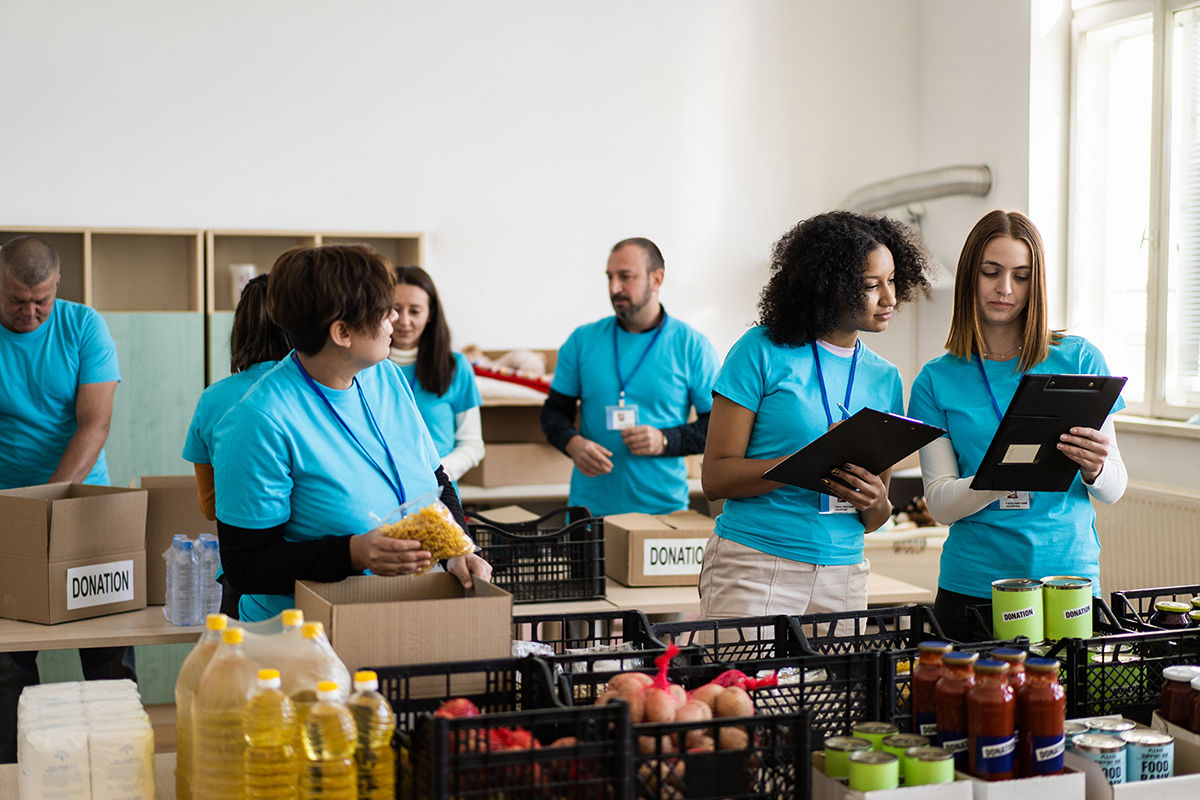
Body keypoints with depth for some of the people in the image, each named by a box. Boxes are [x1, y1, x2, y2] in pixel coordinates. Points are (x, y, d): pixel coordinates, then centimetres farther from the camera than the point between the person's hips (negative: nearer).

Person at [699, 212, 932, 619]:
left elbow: (873, 521, 16)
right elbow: (715, 477, -7)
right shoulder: (764, 352, -4)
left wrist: (875, 502, -8)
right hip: (753, 568, -4)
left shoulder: (885, 379, 10)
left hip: (844, 574, 5)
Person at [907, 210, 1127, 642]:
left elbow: (1114, 489, 3)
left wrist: (1094, 469, -19)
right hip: (972, 585, 0)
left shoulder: (1079, 359, 2)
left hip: (1069, 576, 0)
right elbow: (939, 503, -4)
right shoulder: (937, 380, 2)